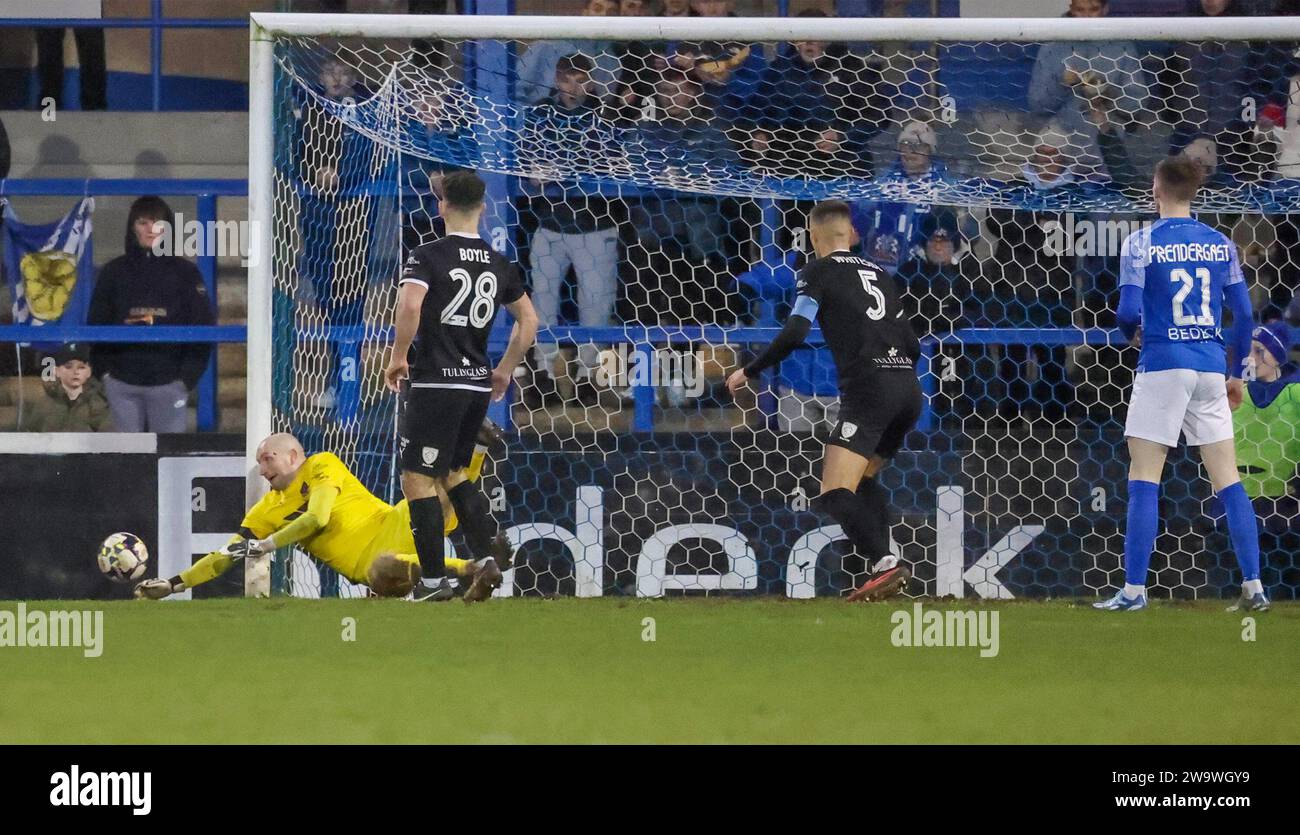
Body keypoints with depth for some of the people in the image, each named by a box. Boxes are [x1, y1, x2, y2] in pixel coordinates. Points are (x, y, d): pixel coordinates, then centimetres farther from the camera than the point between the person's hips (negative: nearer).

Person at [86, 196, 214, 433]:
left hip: (168, 384, -2)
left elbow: (202, 328, 3)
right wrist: (105, 370, 0)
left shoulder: (185, 273, 4)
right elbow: (96, 324, 10)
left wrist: (187, 377, -4)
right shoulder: (114, 272, 8)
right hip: (123, 384, 2)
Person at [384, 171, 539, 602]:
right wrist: (504, 370, 24)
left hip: (433, 384, -7)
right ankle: (487, 560, 11)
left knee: (419, 480, -1)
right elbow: (529, 320, 16)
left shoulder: (428, 257, -9)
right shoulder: (499, 266, 10)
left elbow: (409, 305, -25)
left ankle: (433, 581, -4)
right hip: (477, 384, 7)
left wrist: (399, 357, -11)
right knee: (453, 473, 22)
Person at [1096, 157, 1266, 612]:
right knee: (1228, 481, 7)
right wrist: (1237, 373, 18)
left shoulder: (1141, 244, -5)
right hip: (1210, 367, 4)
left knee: (1143, 481, 0)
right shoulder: (1220, 244, 7)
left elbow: (1129, 312, -12)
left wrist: (1132, 330, 12)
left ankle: (1134, 589, -5)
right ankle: (1253, 587, 4)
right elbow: (1243, 313, 8)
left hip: (1163, 365, -4)